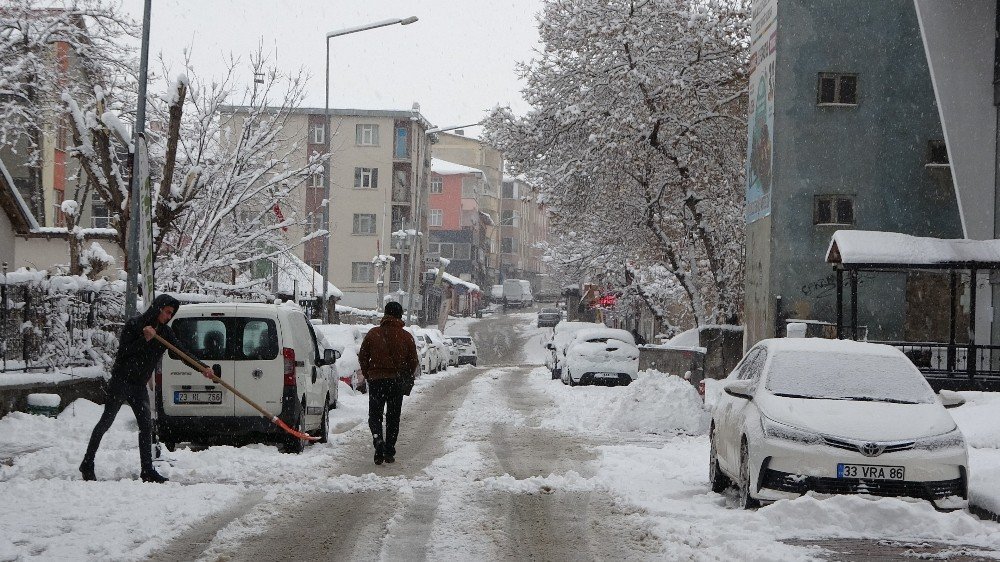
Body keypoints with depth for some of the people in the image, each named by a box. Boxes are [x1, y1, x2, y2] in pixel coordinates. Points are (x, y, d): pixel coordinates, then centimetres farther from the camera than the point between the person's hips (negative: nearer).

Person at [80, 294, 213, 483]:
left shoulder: (164, 332, 4)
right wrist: (144, 339, -26)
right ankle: (87, 464, 8)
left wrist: (203, 368, -18)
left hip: (139, 386, 6)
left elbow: (182, 352, -4)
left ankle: (147, 470, 3)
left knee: (146, 426, 0)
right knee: (106, 421, -1)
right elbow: (122, 352, -16)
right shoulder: (133, 325, -11)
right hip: (121, 382, -6)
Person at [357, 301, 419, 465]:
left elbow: (362, 357, 2)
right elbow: (413, 361, 2)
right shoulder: (406, 337, -1)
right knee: (393, 417, 11)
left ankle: (378, 440, -21)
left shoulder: (373, 333, -1)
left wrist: (368, 375, 15)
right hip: (396, 382, 1)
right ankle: (389, 452, 11)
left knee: (374, 415, 6)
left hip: (376, 380, -1)